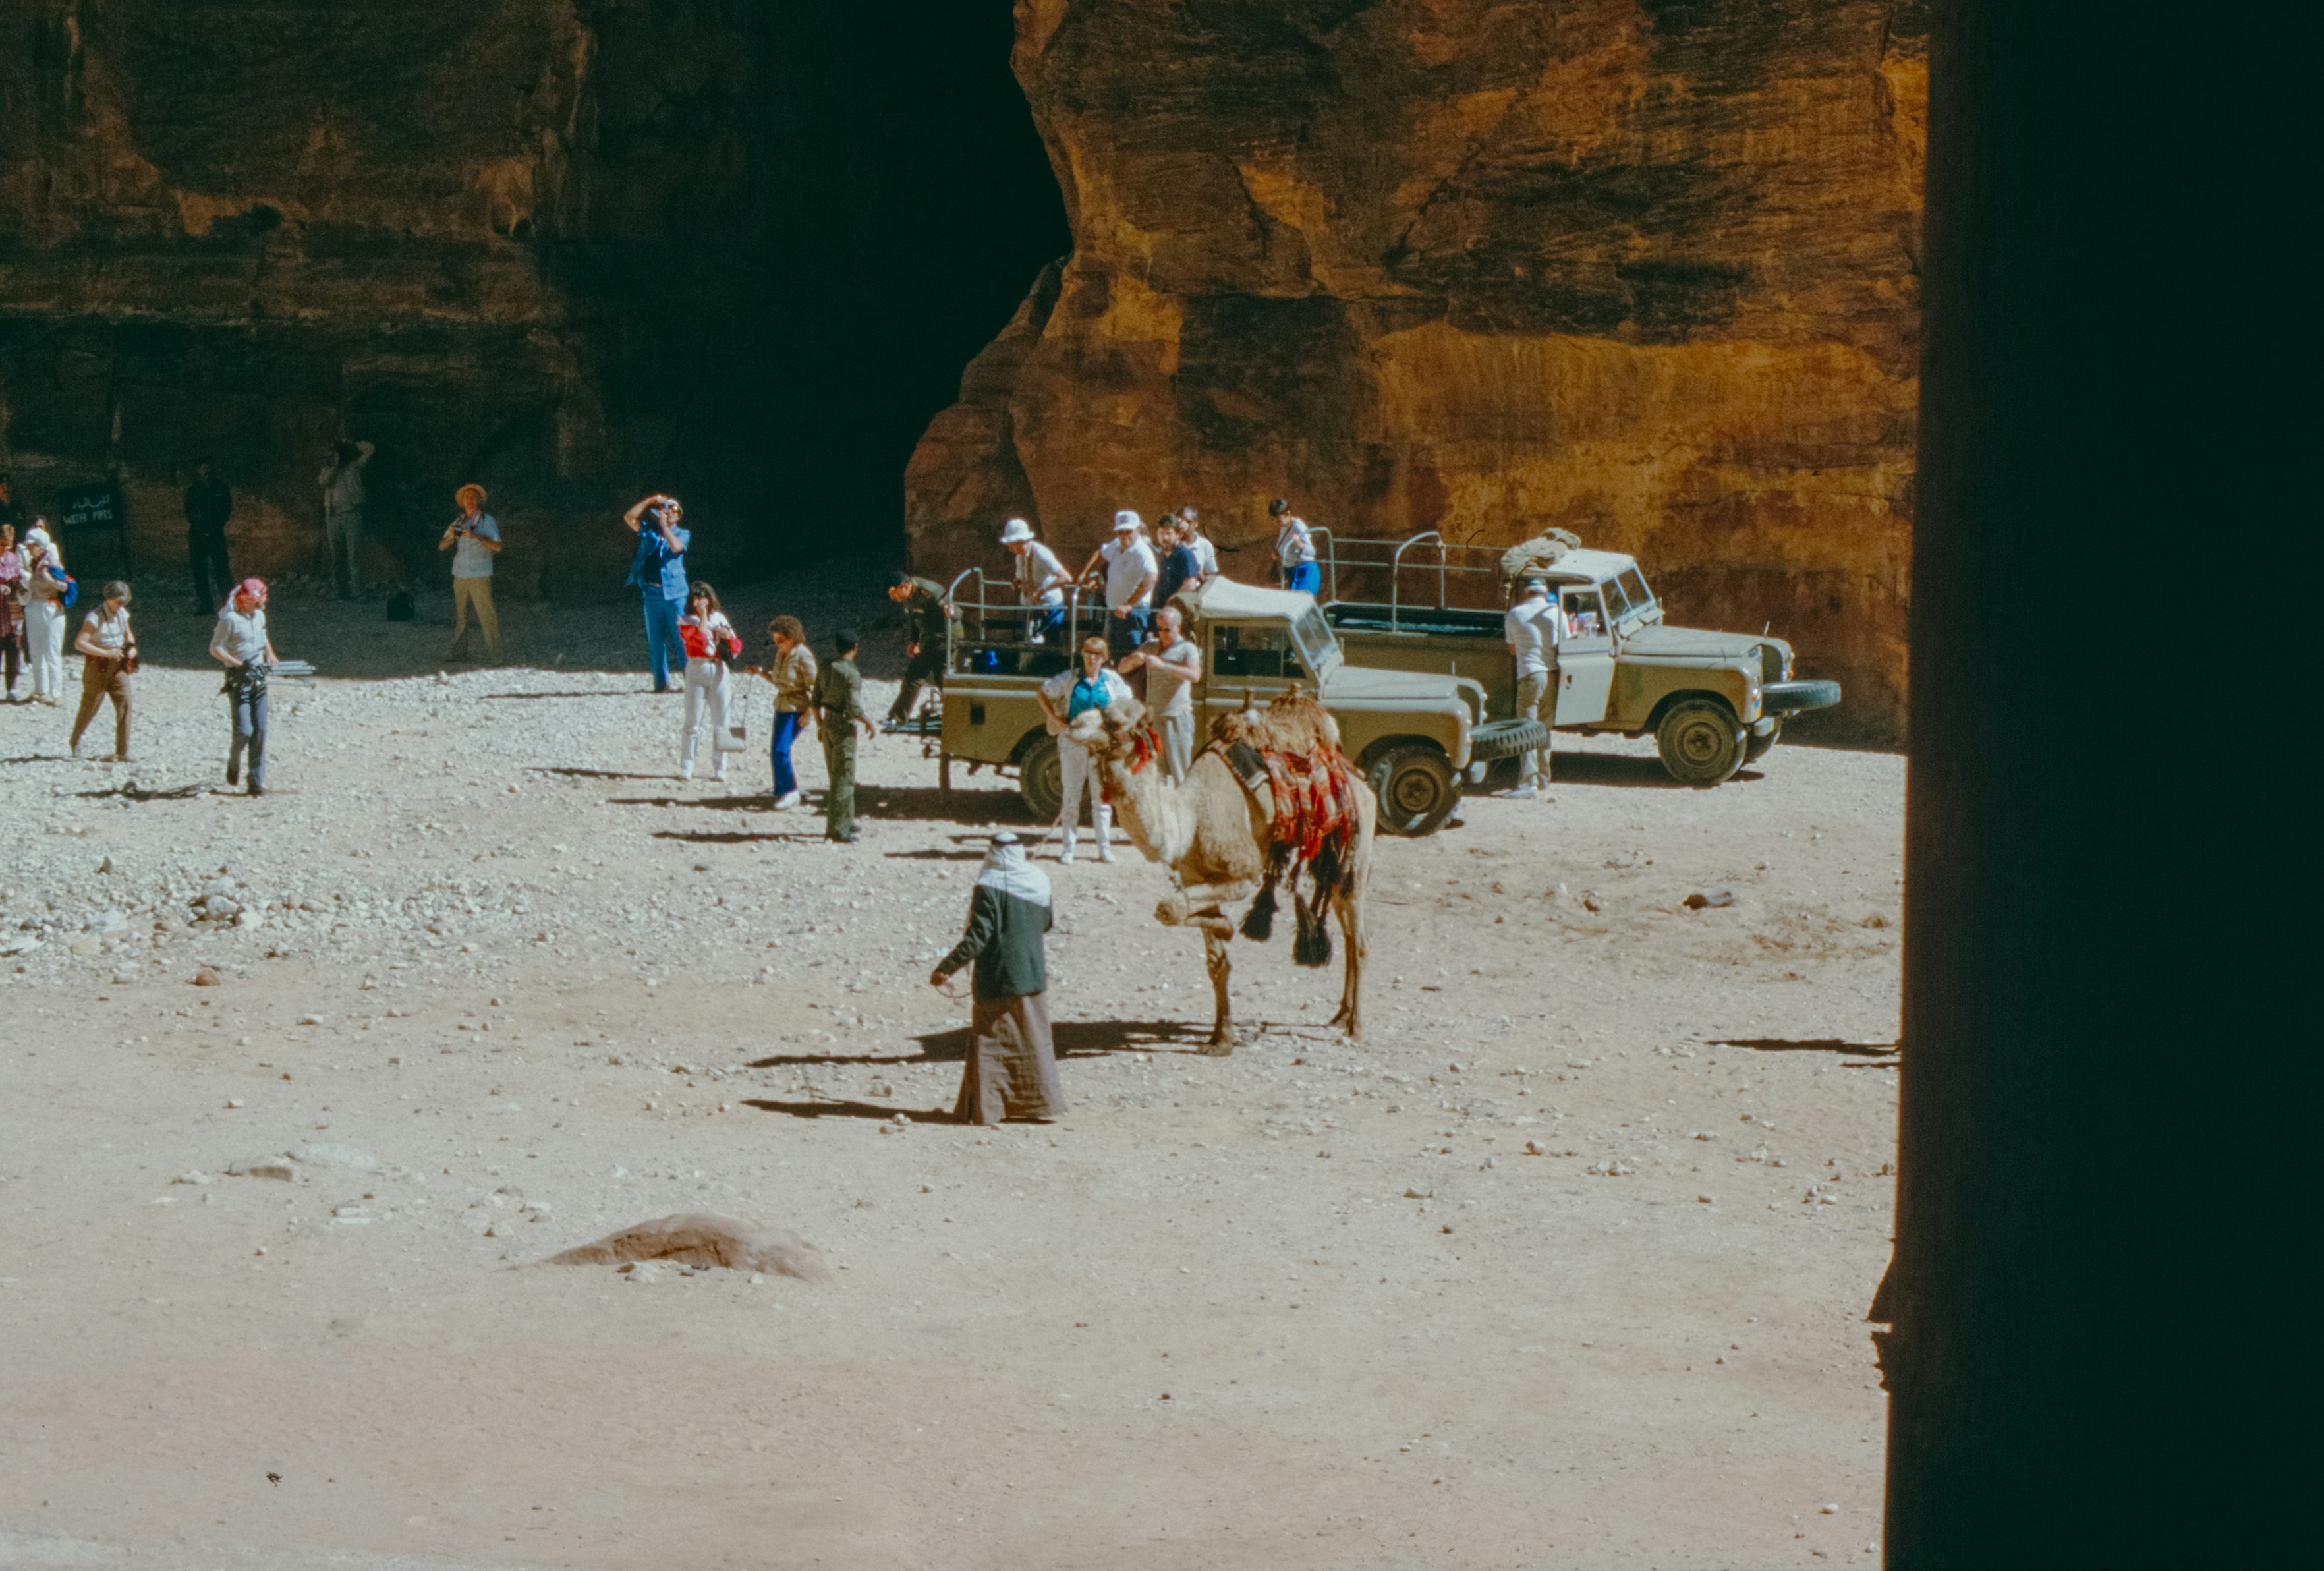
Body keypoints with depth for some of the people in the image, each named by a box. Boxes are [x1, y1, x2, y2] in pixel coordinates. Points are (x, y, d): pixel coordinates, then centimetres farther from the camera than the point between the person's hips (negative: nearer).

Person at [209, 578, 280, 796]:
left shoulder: (259, 616, 11)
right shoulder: (230, 619, -12)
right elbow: (215, 649, -13)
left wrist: (269, 654, 11)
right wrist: (239, 664, -19)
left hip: (258, 679, 6)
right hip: (238, 680, -6)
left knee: (260, 731, 0)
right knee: (244, 731, -13)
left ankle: (257, 782, 4)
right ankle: (233, 763, 18)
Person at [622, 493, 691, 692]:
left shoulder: (682, 534, 7)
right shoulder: (648, 532, 13)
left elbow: (676, 547, -14)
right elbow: (629, 517, 3)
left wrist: (664, 525, -10)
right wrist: (650, 501, -2)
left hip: (674, 593, -3)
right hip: (652, 593, 3)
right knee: (655, 641, 4)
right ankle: (661, 682, 9)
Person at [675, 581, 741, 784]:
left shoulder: (720, 619, 11)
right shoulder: (686, 621, 0)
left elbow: (737, 649, 11)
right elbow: (700, 640, -19)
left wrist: (728, 636, -9)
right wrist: (703, 615, -12)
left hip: (718, 671, 3)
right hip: (697, 670, -3)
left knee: (720, 722, 4)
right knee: (693, 722, -5)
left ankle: (719, 767, 12)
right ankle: (686, 767, 0)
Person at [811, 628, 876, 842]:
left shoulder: (825, 668, 4)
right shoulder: (851, 673, -18)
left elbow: (816, 701, 11)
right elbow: (854, 709, -20)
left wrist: (819, 724, 24)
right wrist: (870, 723, -5)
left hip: (827, 724, 8)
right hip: (844, 727, -8)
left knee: (836, 776, 16)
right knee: (844, 779, -3)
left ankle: (846, 823, 26)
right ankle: (837, 829, -2)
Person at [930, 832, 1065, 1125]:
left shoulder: (988, 887, -17)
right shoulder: (1039, 883, 1)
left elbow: (977, 936, -20)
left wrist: (946, 967, -16)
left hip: (996, 980, -5)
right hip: (1033, 977, 5)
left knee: (990, 1043, 6)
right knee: (1034, 1041, 13)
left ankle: (985, 1107, 8)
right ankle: (1044, 1104, 16)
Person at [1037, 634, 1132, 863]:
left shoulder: (1112, 679, 5)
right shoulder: (1070, 679, 1)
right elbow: (1042, 692, 9)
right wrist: (1056, 719, 0)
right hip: (1073, 740, -1)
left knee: (1101, 796, 5)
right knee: (1072, 795, 3)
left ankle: (1105, 848, 11)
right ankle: (1067, 848, 8)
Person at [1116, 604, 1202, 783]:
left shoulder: (1187, 649, -1)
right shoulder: (1150, 646, 16)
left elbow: (1195, 675, -20)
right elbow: (1123, 668, 17)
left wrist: (1164, 665, -26)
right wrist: (1133, 659, -6)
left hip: (1177, 716, -5)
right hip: (1153, 716, 5)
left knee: (1179, 770, -6)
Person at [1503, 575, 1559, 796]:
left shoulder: (1515, 615, -1)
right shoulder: (1556, 612, 3)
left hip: (1530, 675, -4)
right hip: (1554, 676, 4)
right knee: (1545, 729, 16)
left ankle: (1529, 782, -11)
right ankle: (1543, 778, 22)